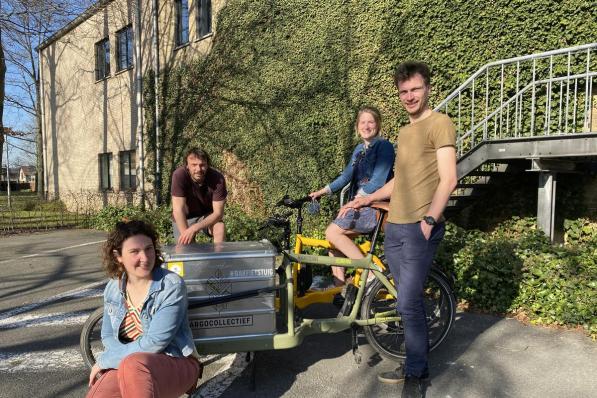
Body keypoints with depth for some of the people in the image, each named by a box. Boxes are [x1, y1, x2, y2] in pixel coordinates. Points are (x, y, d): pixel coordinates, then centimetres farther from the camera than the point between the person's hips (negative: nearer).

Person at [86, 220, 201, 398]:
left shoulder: (172, 285, -16)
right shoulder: (113, 288, 3)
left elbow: (154, 343, -19)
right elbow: (108, 336, 11)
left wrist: (105, 361, -10)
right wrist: (126, 356, -11)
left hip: (175, 363, -5)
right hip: (126, 367, 5)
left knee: (134, 365, -35)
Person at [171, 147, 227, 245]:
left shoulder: (217, 178, -27)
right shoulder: (179, 175, -29)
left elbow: (218, 213, -26)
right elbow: (178, 209, -30)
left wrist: (194, 228, -37)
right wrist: (186, 233, -37)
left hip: (207, 216, 0)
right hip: (184, 218, 0)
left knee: (220, 227, -27)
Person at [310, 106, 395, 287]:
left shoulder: (384, 146, -8)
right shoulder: (360, 149, 17)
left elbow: (378, 181, -19)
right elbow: (346, 176, 18)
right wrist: (321, 192, 13)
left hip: (374, 206, -8)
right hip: (360, 205, 9)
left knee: (333, 232, -18)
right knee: (333, 237, 3)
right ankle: (340, 287, 10)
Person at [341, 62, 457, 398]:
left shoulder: (440, 124, -5)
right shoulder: (405, 131, 20)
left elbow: (448, 179, -13)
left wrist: (429, 220, -21)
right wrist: (367, 199, 20)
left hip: (420, 228, -7)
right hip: (394, 226, 7)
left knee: (408, 303, -5)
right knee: (411, 300, 13)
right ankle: (416, 365, 26)